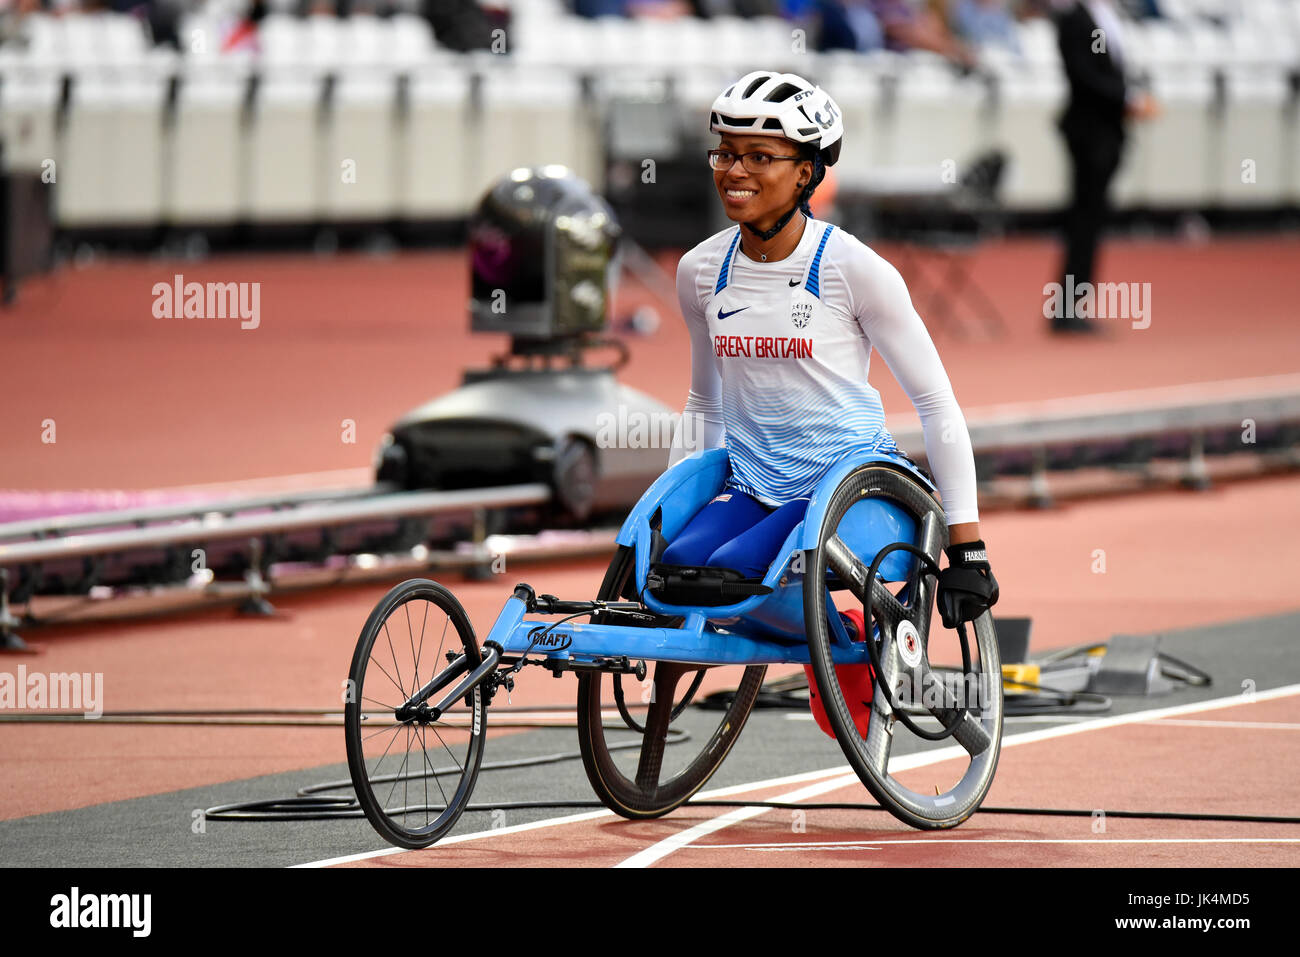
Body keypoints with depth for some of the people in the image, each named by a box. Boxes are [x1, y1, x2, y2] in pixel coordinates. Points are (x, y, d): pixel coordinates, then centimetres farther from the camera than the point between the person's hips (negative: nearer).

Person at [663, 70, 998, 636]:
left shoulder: (854, 269, -8)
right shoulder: (701, 271, 7)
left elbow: (935, 402, -4)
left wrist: (967, 551, -7)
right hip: (752, 490, 5)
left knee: (732, 570, -30)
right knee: (677, 567, -27)